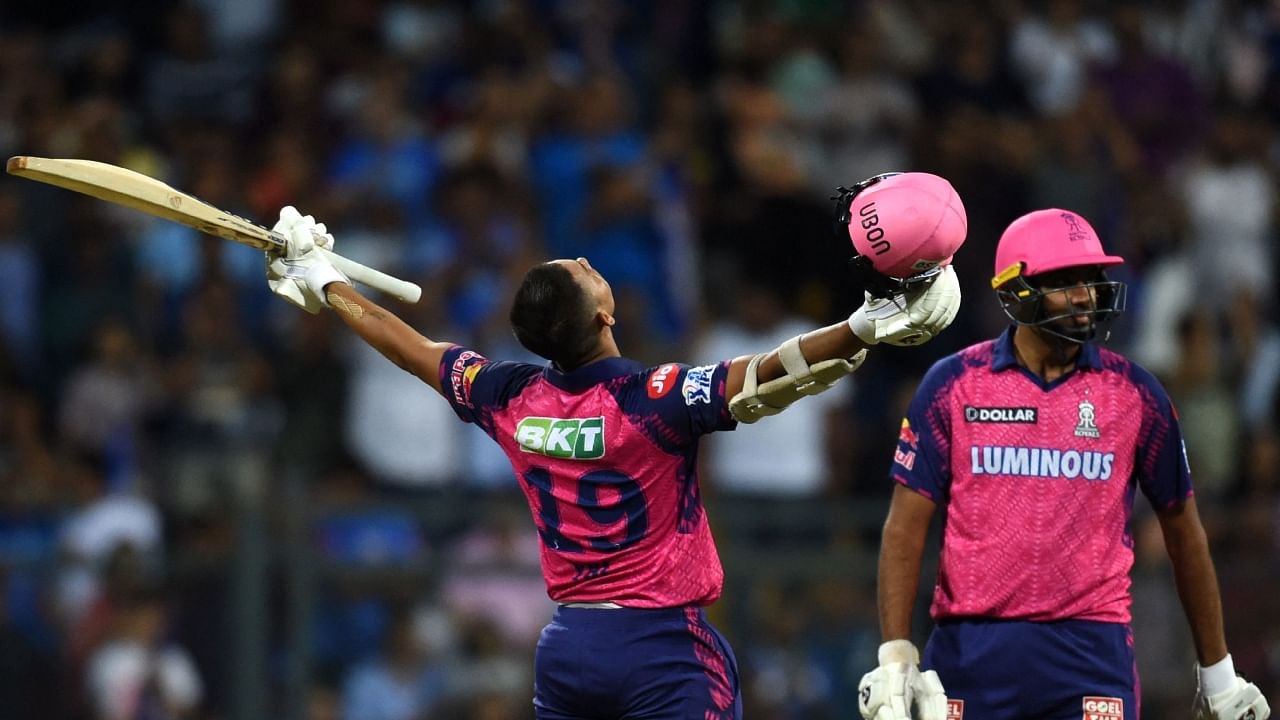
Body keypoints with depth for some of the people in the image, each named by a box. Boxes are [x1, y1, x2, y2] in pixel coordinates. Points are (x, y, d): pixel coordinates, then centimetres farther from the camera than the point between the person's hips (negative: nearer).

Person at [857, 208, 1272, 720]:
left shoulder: (1134, 393, 5)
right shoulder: (952, 385, 3)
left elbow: (1182, 529, 13)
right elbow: (906, 528, 2)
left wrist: (1217, 671, 15)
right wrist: (895, 658, -6)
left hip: (1091, 654, 0)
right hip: (971, 653, 0)